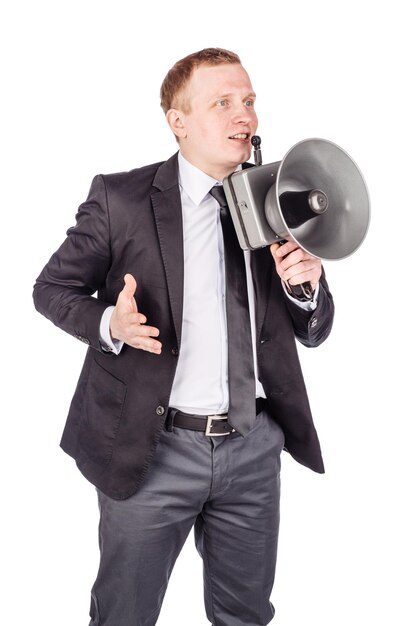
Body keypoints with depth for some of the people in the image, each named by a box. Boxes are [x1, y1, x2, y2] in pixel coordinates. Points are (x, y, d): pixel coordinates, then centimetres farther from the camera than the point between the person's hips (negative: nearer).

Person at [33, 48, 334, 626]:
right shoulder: (121, 198, -8)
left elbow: (313, 333, 8)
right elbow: (51, 289, 0)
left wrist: (308, 283, -14)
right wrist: (111, 325, -20)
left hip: (254, 447, 4)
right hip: (152, 448, -3)